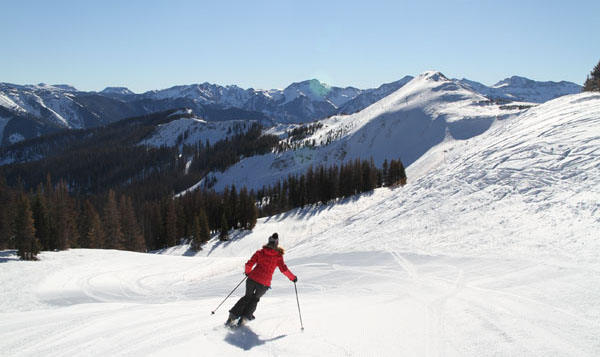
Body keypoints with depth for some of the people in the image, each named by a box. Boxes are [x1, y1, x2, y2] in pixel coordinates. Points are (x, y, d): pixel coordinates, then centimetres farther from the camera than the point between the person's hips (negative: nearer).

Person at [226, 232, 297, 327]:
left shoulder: (260, 252, 6)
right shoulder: (278, 255, 2)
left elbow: (249, 264, 4)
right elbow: (284, 269, -1)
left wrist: (247, 272, 24)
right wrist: (292, 278, 13)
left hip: (252, 278, 2)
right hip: (264, 283, -2)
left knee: (248, 297, 23)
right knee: (255, 299, 23)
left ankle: (233, 316, 15)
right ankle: (244, 318, 13)